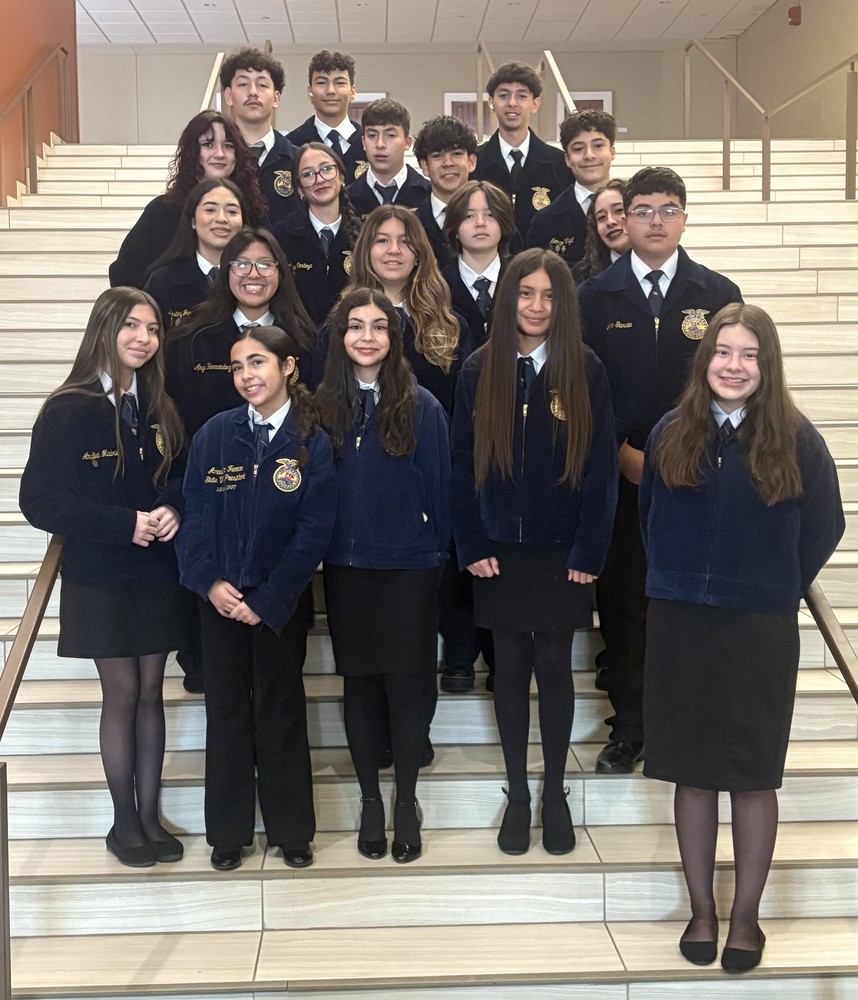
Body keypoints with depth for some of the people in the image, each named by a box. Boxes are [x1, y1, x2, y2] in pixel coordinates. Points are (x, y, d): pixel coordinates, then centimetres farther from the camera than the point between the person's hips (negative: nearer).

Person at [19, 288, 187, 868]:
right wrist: (125, 524, -19)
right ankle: (124, 822, 19)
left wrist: (173, 510, -12)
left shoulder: (160, 409, 5)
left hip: (159, 575, 4)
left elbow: (183, 475, 12)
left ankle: (150, 814, 21)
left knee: (151, 692, 9)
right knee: (122, 693, 3)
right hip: (99, 579, -4)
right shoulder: (68, 411, -10)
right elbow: (40, 500, -13)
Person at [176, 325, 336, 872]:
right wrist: (209, 581, -14)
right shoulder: (214, 435, -1)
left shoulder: (313, 443, -7)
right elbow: (196, 515, 0)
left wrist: (266, 599, -14)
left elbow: (315, 530, -9)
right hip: (221, 597, 2)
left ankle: (291, 830, 23)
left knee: (281, 711, 9)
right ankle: (229, 832, 23)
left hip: (281, 600, -2)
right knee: (227, 709, 10)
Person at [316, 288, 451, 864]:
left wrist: (436, 552, -2)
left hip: (408, 567, -2)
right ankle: (370, 801, 25)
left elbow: (440, 485, -1)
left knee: (404, 685, 3)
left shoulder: (421, 406, -3)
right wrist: (317, 548, 3)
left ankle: (407, 804, 20)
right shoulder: (323, 406, 2)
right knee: (360, 685, 10)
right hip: (346, 568, 2)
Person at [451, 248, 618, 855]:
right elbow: (464, 464, 1)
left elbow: (601, 468, -5)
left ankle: (555, 792, 23)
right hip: (500, 551, 1)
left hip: (560, 552, -1)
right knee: (511, 668, 9)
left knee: (554, 667, 7)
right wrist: (472, 546, -6)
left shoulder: (585, 370, -4)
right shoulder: (480, 371, 0)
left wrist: (589, 552, -9)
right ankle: (518, 794, 22)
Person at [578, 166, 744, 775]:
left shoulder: (720, 295, 5)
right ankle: (630, 732, 19)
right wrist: (623, 453, -8)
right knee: (623, 604, 5)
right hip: (620, 477, 0)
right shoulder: (595, 297, 5)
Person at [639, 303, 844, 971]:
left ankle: (746, 917, 22)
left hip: (761, 632, -2)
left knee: (753, 777, 7)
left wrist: (774, 590, 3)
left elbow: (824, 528, 4)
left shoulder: (796, 440, -4)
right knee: (692, 773, 10)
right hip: (680, 626, 2)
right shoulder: (671, 434, 3)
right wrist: (676, 583, 9)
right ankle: (702, 910, 24)